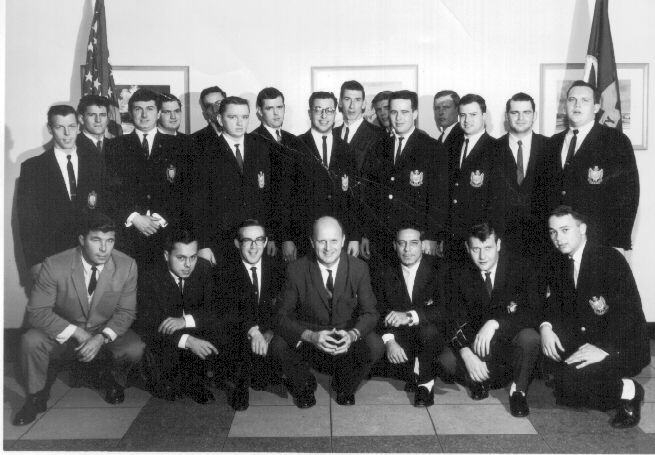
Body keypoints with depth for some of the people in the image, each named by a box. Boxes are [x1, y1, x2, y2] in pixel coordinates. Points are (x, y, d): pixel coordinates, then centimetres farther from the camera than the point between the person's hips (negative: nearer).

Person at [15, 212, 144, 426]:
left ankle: (111, 380, 11)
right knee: (31, 341, -29)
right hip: (63, 333, 0)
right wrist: (77, 333, -29)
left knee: (135, 349, -27)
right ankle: (37, 396, 1)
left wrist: (102, 338, -28)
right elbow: (37, 311, -18)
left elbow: (126, 311, -9)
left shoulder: (127, 266, -17)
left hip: (106, 334, 1)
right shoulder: (55, 265, -21)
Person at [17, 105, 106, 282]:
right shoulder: (32, 167, -1)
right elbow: (27, 219, -2)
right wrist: (34, 262, -6)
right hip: (52, 256, -1)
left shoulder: (95, 159, 4)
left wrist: (96, 202, -13)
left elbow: (107, 201, 10)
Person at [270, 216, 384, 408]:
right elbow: (283, 316, -14)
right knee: (278, 345, -29)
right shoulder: (296, 270, -12)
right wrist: (311, 336, -33)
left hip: (347, 342, 1)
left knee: (375, 345, -28)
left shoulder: (359, 268, -8)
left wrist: (352, 334, -30)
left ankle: (345, 386, 6)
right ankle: (304, 385, 6)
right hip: (308, 342, -1)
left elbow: (369, 312, -7)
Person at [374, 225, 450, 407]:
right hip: (401, 340, 4)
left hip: (433, 338, -4)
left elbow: (445, 311, -22)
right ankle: (418, 373, 4)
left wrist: (409, 316, -36)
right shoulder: (387, 274, 1)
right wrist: (389, 340, -26)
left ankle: (425, 381, -10)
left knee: (428, 329, -35)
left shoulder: (437, 270, -9)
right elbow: (378, 312, -6)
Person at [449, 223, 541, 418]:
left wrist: (495, 323, -35)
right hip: (479, 344, 2)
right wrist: (466, 352, -28)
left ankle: (518, 390, -8)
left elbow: (533, 312, -20)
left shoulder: (521, 268, -11)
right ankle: (479, 380, 12)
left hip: (514, 338, -2)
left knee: (529, 337, -36)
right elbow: (457, 319, -10)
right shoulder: (460, 275, -4)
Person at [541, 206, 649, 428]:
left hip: (623, 346, -7)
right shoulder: (558, 264, 6)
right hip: (582, 339, 7)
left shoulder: (610, 259, -16)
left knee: (568, 381, -28)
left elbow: (629, 310, -24)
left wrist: (603, 348, -33)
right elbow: (556, 302, 8)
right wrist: (546, 326, -15)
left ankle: (628, 391, -4)